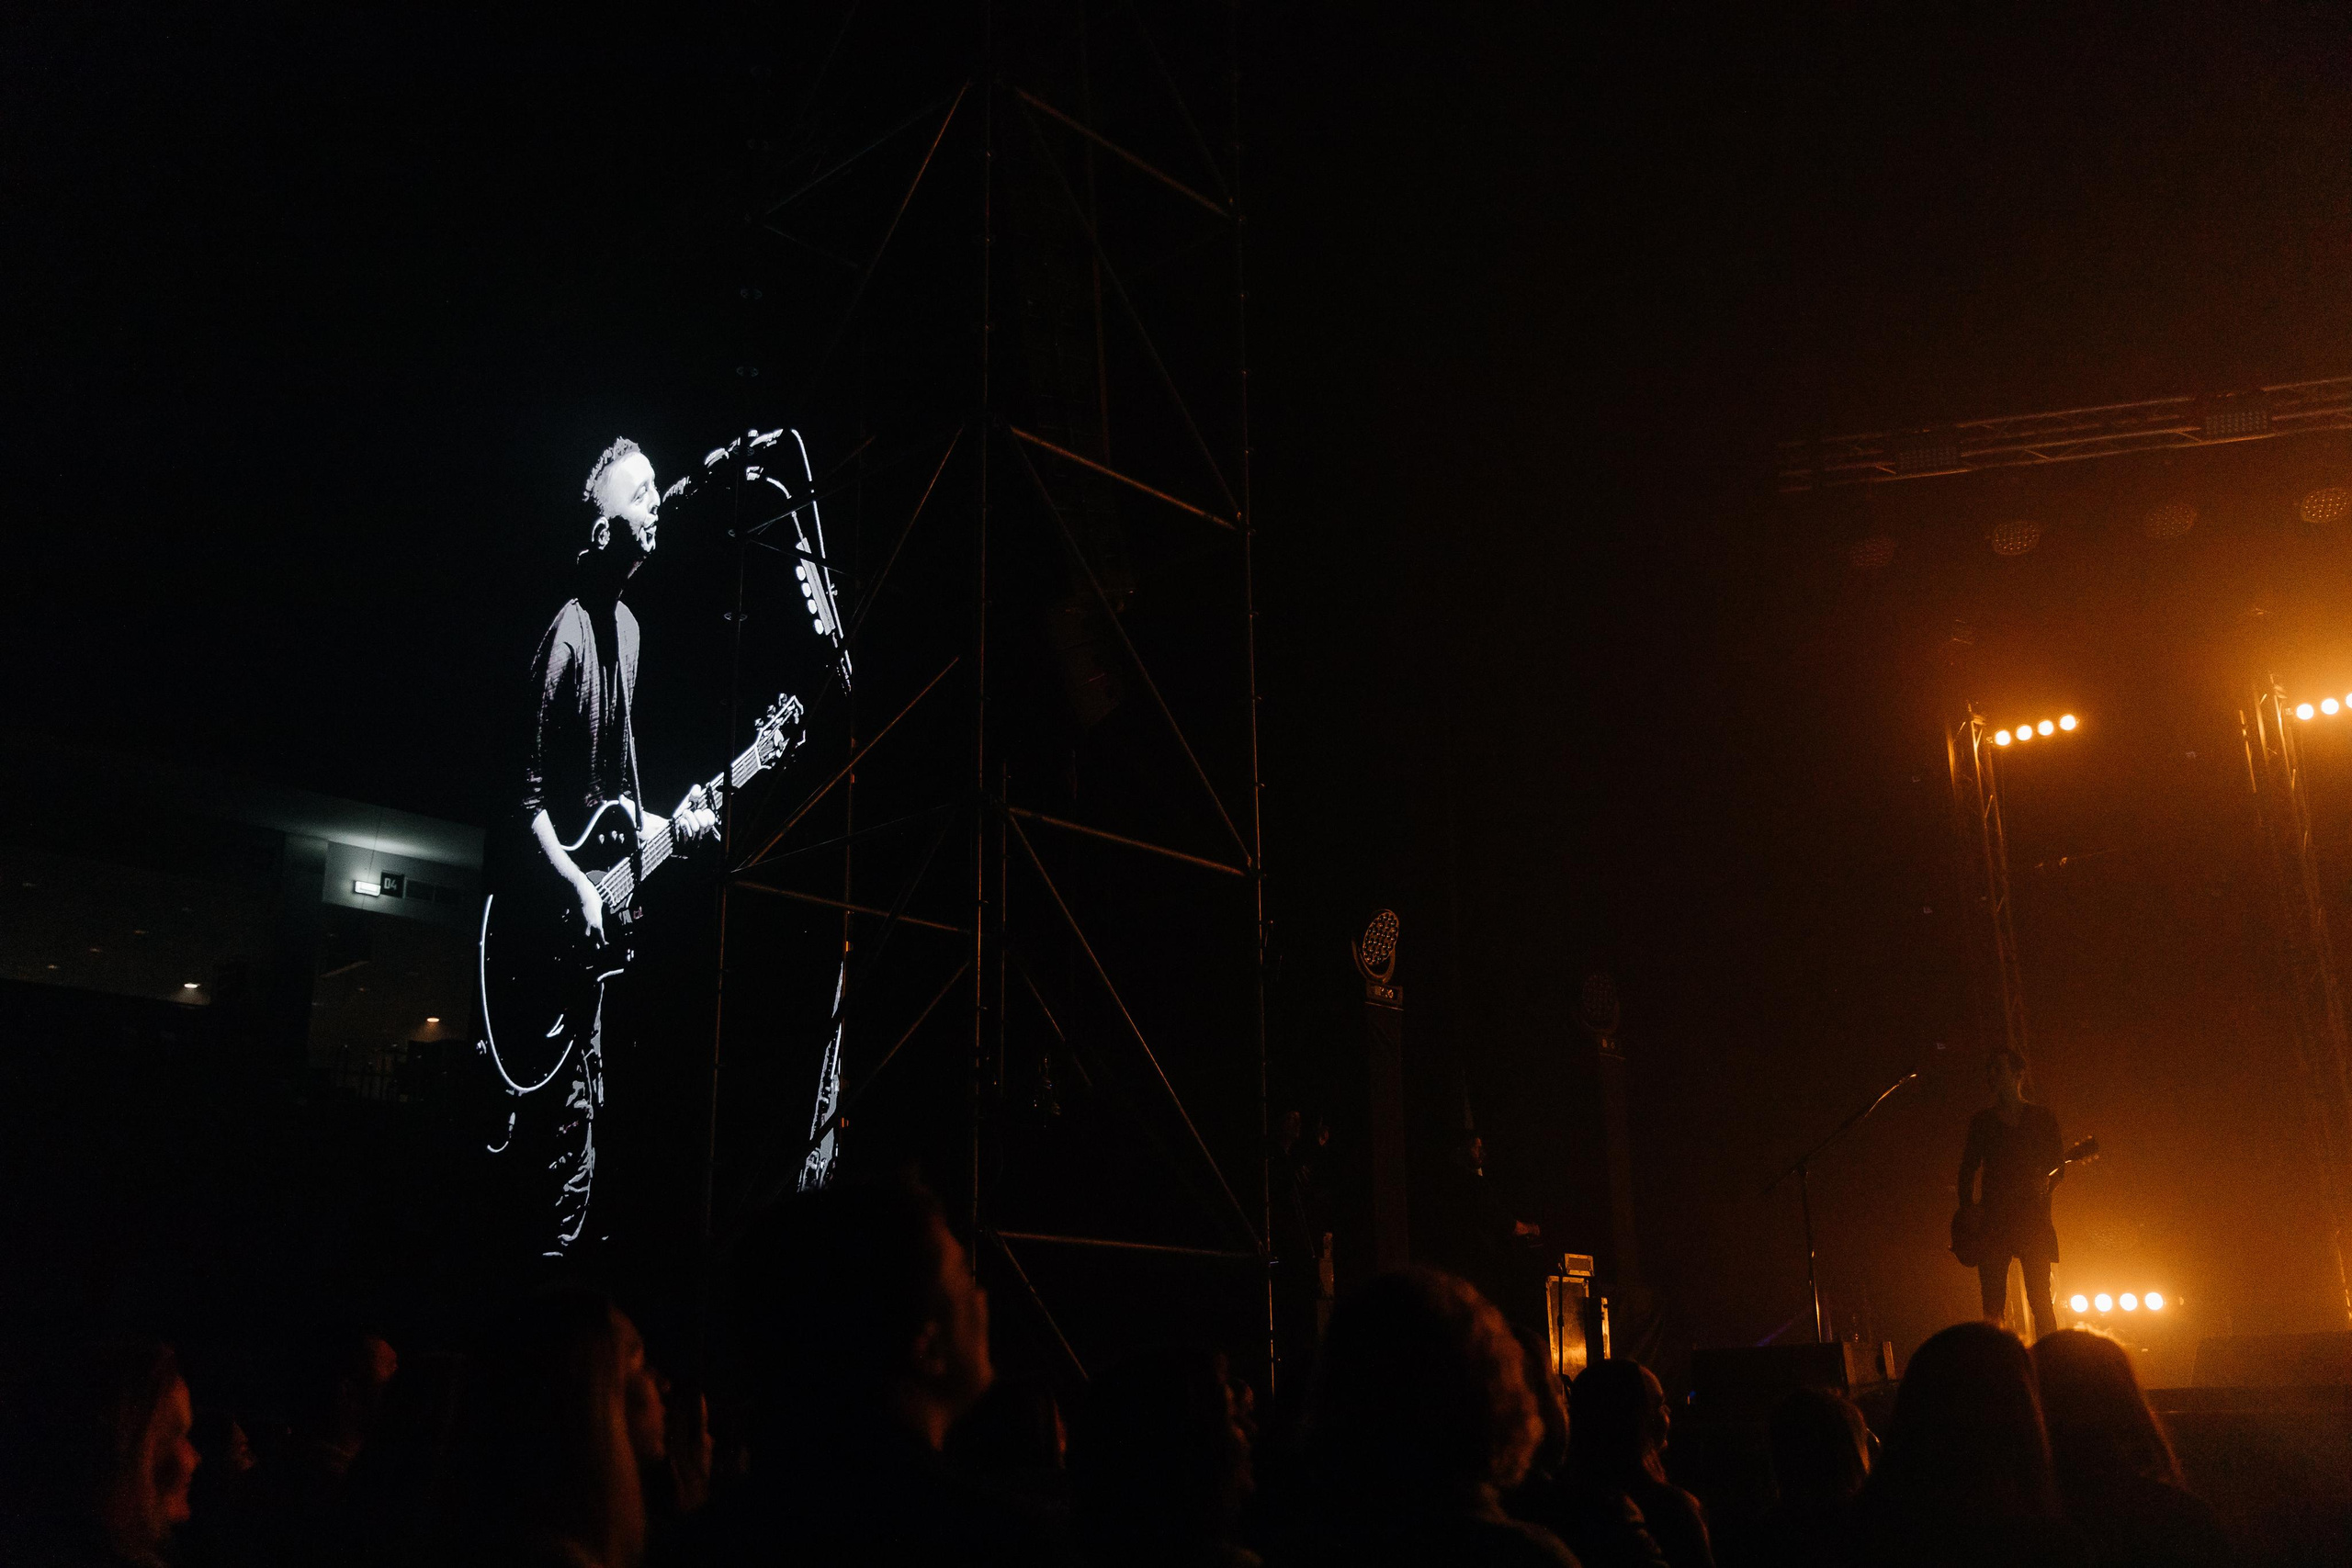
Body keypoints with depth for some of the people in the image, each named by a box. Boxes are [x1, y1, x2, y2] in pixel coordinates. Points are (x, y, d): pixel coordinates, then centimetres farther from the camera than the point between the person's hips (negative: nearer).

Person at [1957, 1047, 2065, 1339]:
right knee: (1992, 1306, -1)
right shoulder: (1981, 1121, 14)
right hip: (1992, 1220, 2)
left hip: (2033, 1215, -2)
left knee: (2040, 1300, -7)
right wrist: (1967, 1208, 1)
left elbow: (2057, 1164, 4)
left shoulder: (2043, 1117, 9)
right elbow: (1968, 1167, 14)